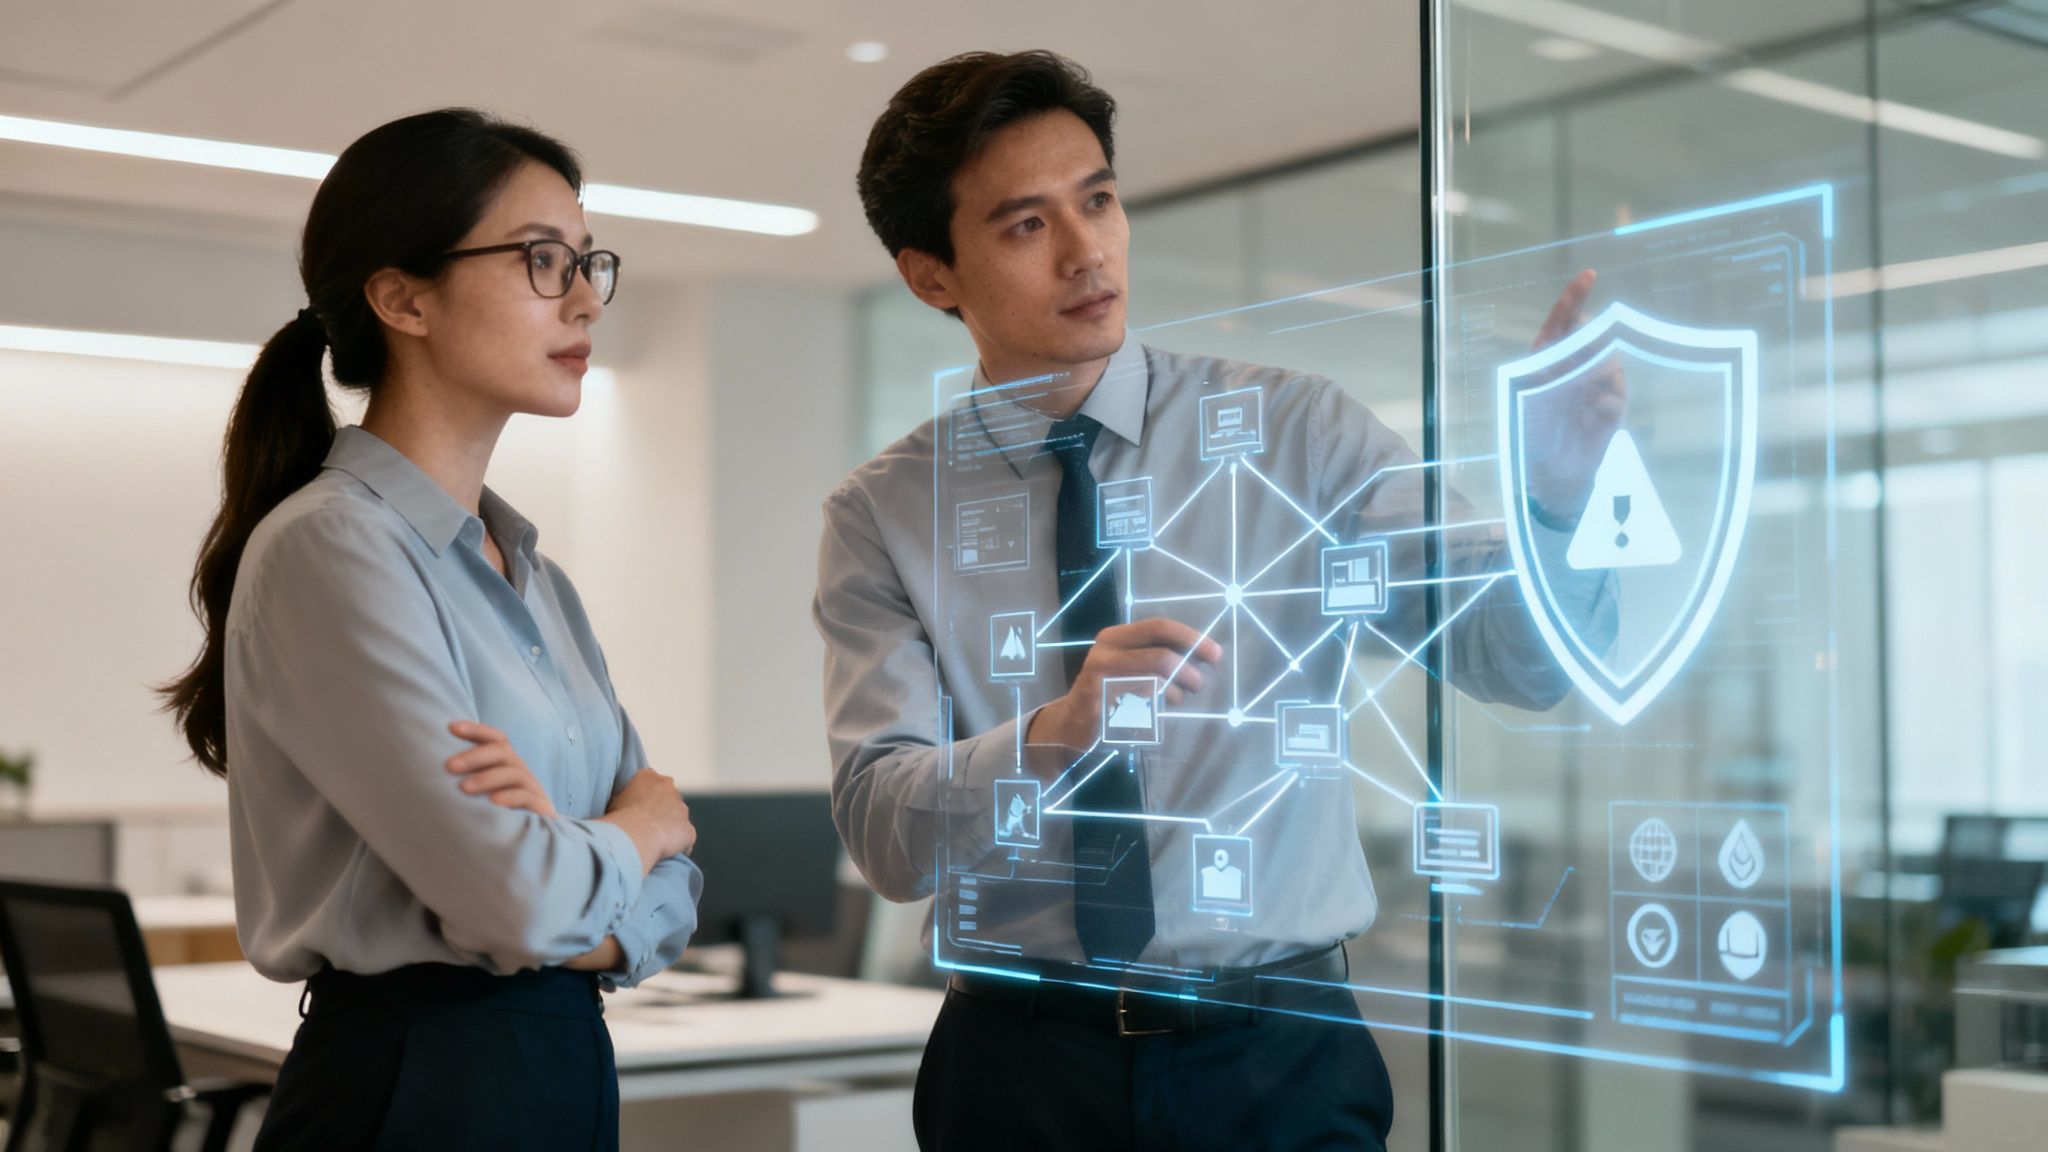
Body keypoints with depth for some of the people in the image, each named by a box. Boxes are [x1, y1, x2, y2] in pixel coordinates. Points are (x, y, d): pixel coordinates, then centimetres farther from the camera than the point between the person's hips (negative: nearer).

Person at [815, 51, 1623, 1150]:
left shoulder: (1295, 432, -1)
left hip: (1283, 1058, 1)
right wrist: (1054, 732, -30)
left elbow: (1518, 653, -11)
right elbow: (883, 829, -11)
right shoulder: (884, 513, -1)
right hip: (1022, 1062, 0)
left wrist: (1559, 492, -31)